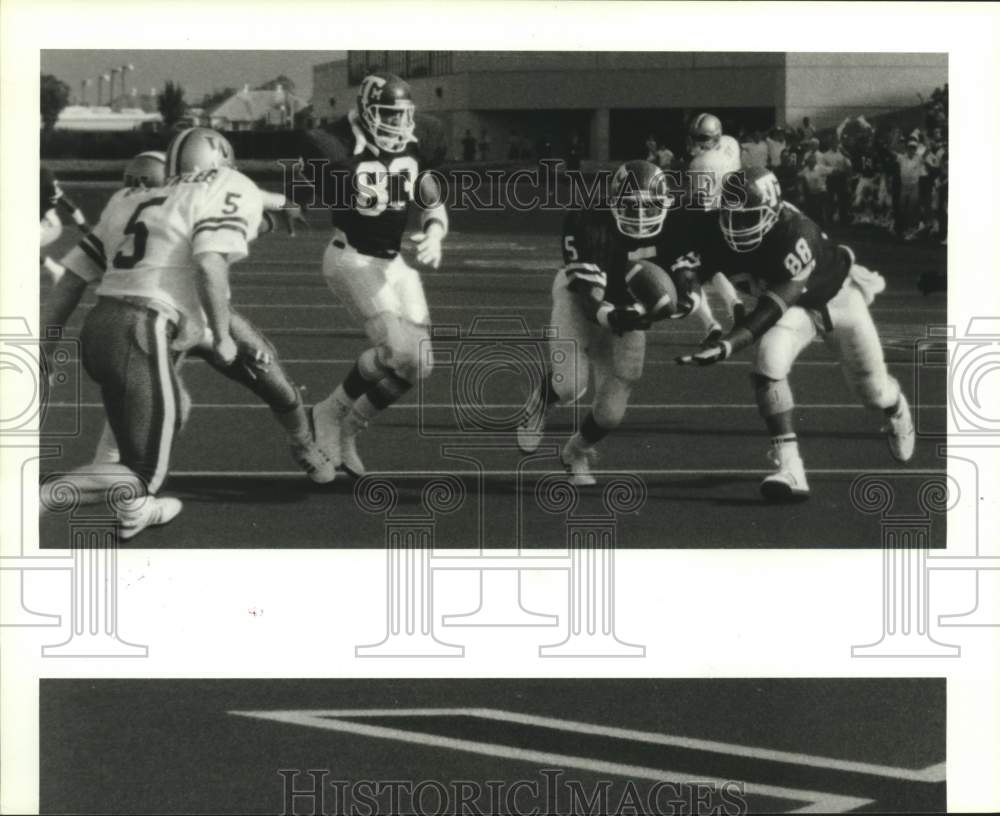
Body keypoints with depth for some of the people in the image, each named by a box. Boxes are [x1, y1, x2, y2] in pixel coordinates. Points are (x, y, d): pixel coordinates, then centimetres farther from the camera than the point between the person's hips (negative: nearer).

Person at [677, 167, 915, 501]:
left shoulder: (796, 234, -43)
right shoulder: (723, 239, -27)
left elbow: (775, 305, -45)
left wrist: (727, 346, -53)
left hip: (838, 296, -3)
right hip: (796, 307, 3)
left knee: (872, 389, 11)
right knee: (768, 365, -27)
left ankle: (895, 408, 52)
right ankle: (789, 470, -24)